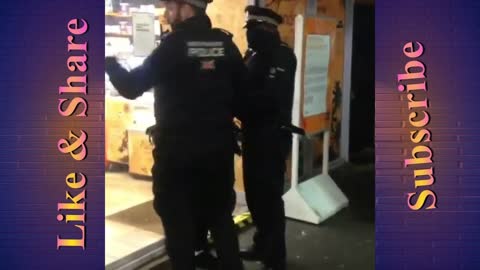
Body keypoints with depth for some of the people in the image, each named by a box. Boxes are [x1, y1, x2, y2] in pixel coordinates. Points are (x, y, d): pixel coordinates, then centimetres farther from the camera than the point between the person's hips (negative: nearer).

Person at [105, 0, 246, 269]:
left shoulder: (175, 44, -12)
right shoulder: (226, 43, 1)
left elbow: (132, 86, -10)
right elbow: (242, 92, 5)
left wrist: (110, 64, 6)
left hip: (177, 149, -4)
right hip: (219, 148, 5)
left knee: (178, 218, 10)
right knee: (220, 214, 17)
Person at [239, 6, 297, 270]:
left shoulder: (283, 56, -13)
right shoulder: (253, 54, 12)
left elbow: (270, 97, -25)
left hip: (272, 137, -8)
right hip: (253, 134, 8)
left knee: (269, 195, -2)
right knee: (254, 192, 15)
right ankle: (262, 245, 32)